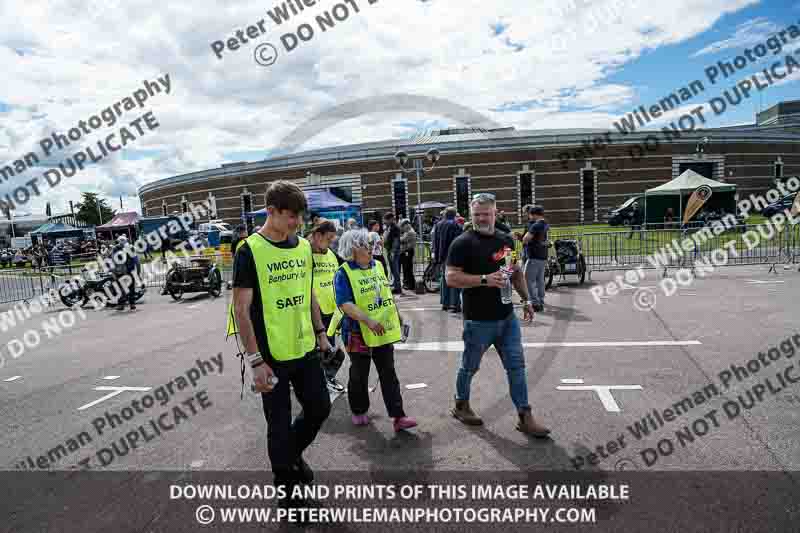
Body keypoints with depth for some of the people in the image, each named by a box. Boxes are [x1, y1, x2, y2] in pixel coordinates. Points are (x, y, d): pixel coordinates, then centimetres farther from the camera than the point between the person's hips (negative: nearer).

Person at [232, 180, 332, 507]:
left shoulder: (303, 246, 5)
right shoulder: (250, 251, -13)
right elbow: (241, 308, -15)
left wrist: (320, 332, 13)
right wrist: (255, 360, -18)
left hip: (305, 349, 6)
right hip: (272, 355, -6)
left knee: (320, 407, 13)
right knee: (280, 424, 7)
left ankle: (293, 453, 42)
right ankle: (287, 489, 29)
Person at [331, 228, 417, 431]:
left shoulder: (378, 266, 8)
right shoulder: (344, 273, -13)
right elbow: (344, 304, -22)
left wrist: (396, 314, 20)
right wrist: (368, 320, -30)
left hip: (385, 331, 5)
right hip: (359, 333, -5)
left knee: (389, 374, 6)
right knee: (359, 375, 12)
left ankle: (398, 416, 10)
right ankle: (358, 411, 32)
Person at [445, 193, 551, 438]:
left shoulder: (506, 239, 8)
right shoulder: (463, 243, -11)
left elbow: (516, 272, 18)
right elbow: (451, 278, -18)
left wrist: (526, 300, 12)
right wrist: (485, 279, -26)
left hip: (507, 317, 6)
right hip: (478, 321, -5)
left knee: (516, 366, 7)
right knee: (470, 367, 12)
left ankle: (525, 417, 17)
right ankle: (461, 406, 34)